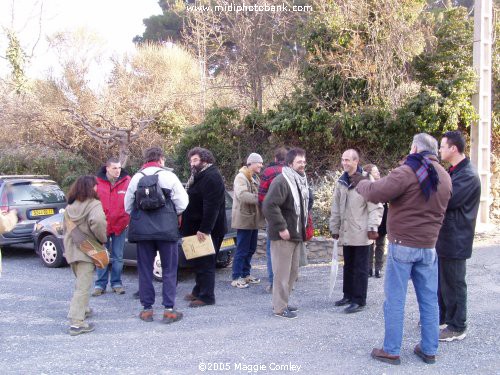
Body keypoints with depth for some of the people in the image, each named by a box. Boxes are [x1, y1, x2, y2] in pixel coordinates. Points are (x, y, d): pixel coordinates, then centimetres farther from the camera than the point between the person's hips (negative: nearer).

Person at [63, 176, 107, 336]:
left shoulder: (70, 206, 11)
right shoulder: (94, 204, -13)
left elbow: (65, 227, 17)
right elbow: (97, 221, -32)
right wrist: (103, 239, -17)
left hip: (71, 250, 8)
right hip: (86, 251, -8)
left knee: (80, 282, 25)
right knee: (83, 286, -5)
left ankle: (82, 309, 38)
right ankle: (77, 323, -8)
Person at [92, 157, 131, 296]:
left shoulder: (127, 181, -4)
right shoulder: (98, 182, -5)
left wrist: (127, 220, -2)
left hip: (120, 225, 0)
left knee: (118, 257, 8)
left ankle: (116, 283, 19)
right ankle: (100, 284, 16)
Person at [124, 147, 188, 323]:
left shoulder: (136, 178, 5)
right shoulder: (168, 176, -3)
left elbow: (128, 205, 7)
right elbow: (182, 201, -6)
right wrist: (179, 216, 12)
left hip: (142, 230, 2)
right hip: (166, 229, -2)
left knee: (145, 269, 11)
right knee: (169, 269, 6)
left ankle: (147, 309, 14)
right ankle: (169, 309, 5)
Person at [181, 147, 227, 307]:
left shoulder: (211, 177, -18)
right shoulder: (199, 176, 17)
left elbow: (211, 206, -25)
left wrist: (205, 229, -28)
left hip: (207, 230, -11)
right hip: (198, 228, 11)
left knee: (205, 263, -4)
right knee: (198, 262, 18)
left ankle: (206, 296, 4)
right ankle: (198, 291, 29)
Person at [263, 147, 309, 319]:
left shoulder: (301, 182, 13)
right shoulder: (281, 181, -17)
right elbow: (269, 206, -26)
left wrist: (302, 229, 17)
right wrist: (281, 228, -24)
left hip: (296, 234, 10)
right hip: (283, 235, -9)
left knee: (293, 271, 16)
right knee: (282, 272, -3)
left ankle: (282, 301, 28)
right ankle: (280, 308, 7)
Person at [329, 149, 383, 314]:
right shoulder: (341, 182, 10)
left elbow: (376, 206, -13)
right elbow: (336, 207, 14)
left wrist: (372, 227, -16)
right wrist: (334, 227, 14)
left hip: (361, 233, -6)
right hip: (346, 233, 6)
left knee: (360, 268, 2)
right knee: (348, 266, 16)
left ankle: (359, 300, 10)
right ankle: (348, 295, 29)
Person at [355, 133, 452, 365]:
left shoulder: (408, 172, -14)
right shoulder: (444, 177, 10)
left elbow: (375, 193, -19)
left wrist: (361, 184, 0)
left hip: (402, 245, -6)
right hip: (429, 246, 6)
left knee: (395, 300, 2)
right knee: (429, 300, 12)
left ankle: (391, 351, 9)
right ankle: (429, 350, 21)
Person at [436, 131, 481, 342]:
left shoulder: (468, 176, -19)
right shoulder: (454, 172, 13)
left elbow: (448, 200, -26)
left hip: (455, 240, -9)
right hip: (445, 237, 9)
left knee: (453, 284, 1)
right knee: (441, 280, 19)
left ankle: (457, 327, 13)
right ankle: (440, 316, 33)